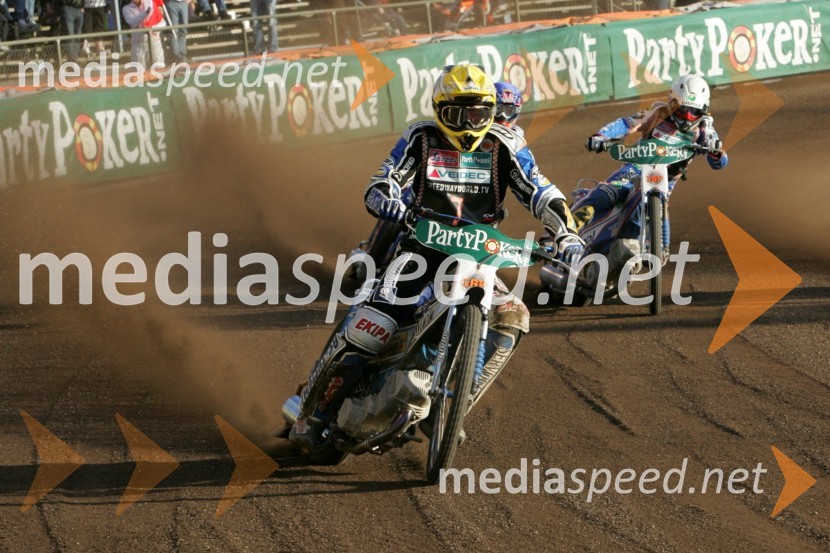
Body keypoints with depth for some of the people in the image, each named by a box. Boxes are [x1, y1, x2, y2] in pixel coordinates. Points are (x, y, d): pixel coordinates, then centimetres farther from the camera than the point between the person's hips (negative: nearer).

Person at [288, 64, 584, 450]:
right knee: (373, 323, -24)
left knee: (511, 317, -23)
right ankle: (312, 415, -15)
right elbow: (379, 185, -8)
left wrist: (566, 234, -18)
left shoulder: (504, 145, 4)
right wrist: (385, 200, -33)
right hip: (422, 246, -3)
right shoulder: (421, 139, 0)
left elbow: (539, 193, -1)